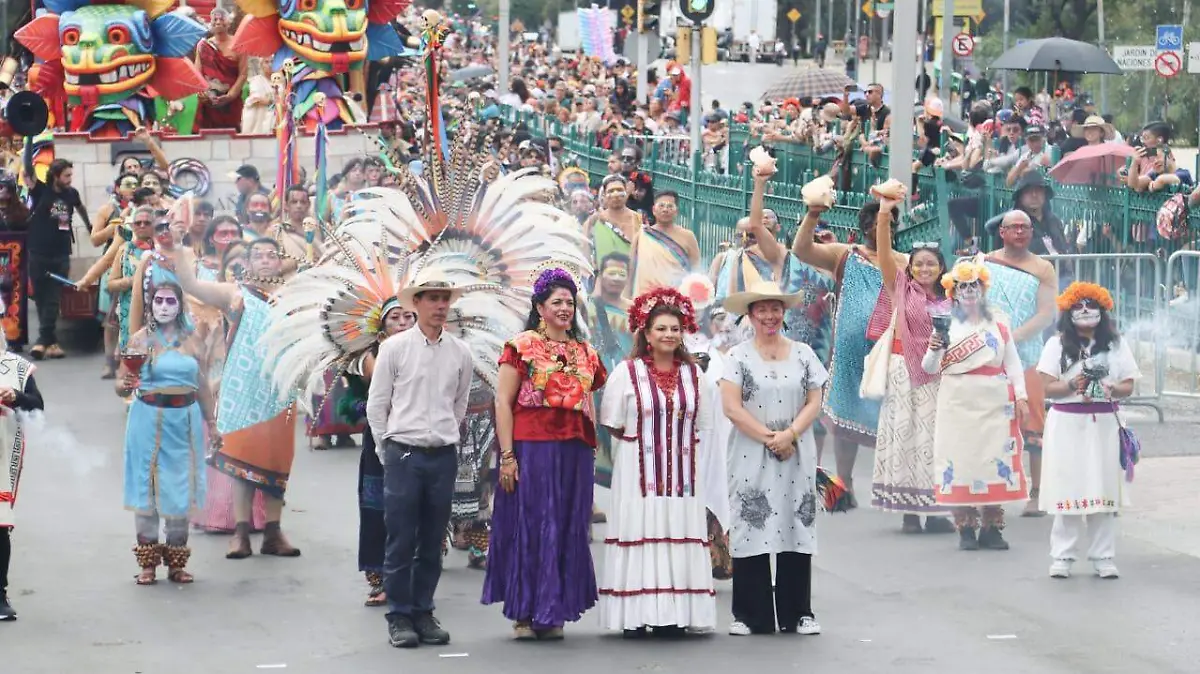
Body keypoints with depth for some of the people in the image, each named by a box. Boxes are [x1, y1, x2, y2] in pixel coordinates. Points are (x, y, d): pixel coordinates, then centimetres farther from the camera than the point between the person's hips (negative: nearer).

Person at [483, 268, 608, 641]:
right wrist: (507, 455, -11)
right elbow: (503, 403, -4)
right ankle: (523, 613, 4)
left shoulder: (586, 353, 15)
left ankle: (554, 614, 13)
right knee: (528, 526, -2)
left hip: (575, 452, 5)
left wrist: (591, 450, 10)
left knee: (567, 530, 6)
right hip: (532, 447, -5)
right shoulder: (521, 346, 0)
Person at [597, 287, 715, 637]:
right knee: (640, 530, -7)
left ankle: (671, 615, 0)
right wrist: (641, 439, 0)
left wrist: (680, 444, 7)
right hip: (639, 470, -3)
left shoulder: (693, 373, 12)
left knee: (678, 532, -2)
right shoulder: (627, 372, 1)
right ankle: (635, 616, -7)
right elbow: (614, 424, 3)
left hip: (681, 472, 3)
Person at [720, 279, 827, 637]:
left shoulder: (803, 354, 10)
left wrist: (790, 434, -11)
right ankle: (751, 615, 1)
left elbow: (814, 402, 5)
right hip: (751, 457, -2)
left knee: (796, 528, 1)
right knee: (751, 530, -4)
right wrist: (770, 437, -11)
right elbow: (731, 406, -7)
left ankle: (798, 613, 6)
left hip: (797, 456, 2)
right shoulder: (738, 356, 2)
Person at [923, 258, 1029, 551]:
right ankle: (965, 529, 0)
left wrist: (1020, 396, 0)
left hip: (994, 404, 1)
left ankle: (991, 528, 3)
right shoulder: (947, 326, 7)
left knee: (994, 460, -2)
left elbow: (1013, 363, 12)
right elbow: (929, 367, 4)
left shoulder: (998, 326, 12)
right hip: (958, 403, -1)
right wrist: (934, 350, -17)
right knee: (961, 460, -5)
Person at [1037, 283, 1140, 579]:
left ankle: (1103, 557, 7)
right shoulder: (1057, 345, 3)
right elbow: (1048, 387, -1)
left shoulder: (1116, 345, 9)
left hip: (1104, 424, 2)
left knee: (1104, 489, 1)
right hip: (1067, 424, -2)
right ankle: (1062, 556, 5)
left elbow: (1128, 386, 7)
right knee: (1068, 488, -2)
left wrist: (1113, 389, -14)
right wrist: (1071, 385, -18)